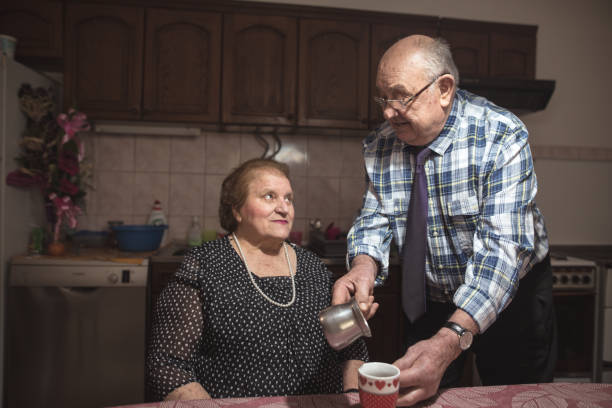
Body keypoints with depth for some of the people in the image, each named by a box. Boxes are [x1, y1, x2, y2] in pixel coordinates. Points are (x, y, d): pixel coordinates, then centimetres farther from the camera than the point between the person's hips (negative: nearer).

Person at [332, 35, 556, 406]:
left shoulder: (501, 137, -26)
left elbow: (502, 246, -34)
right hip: (430, 301, 3)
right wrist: (363, 264, -34)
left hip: (509, 296, -2)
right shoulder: (379, 145, -11)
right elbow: (375, 218, -9)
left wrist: (451, 339, -46)